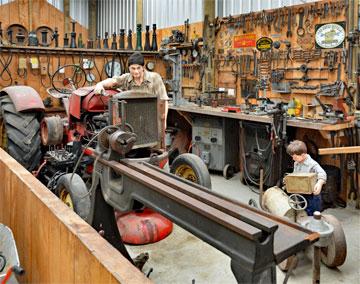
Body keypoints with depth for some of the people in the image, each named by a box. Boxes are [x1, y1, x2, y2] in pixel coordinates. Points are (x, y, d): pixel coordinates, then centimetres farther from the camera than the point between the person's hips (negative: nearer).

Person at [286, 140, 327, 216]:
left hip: (312, 195, -7)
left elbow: (322, 174, -31)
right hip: (301, 195, 7)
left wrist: (319, 183, -50)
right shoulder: (296, 164, 7)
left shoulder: (312, 164, -18)